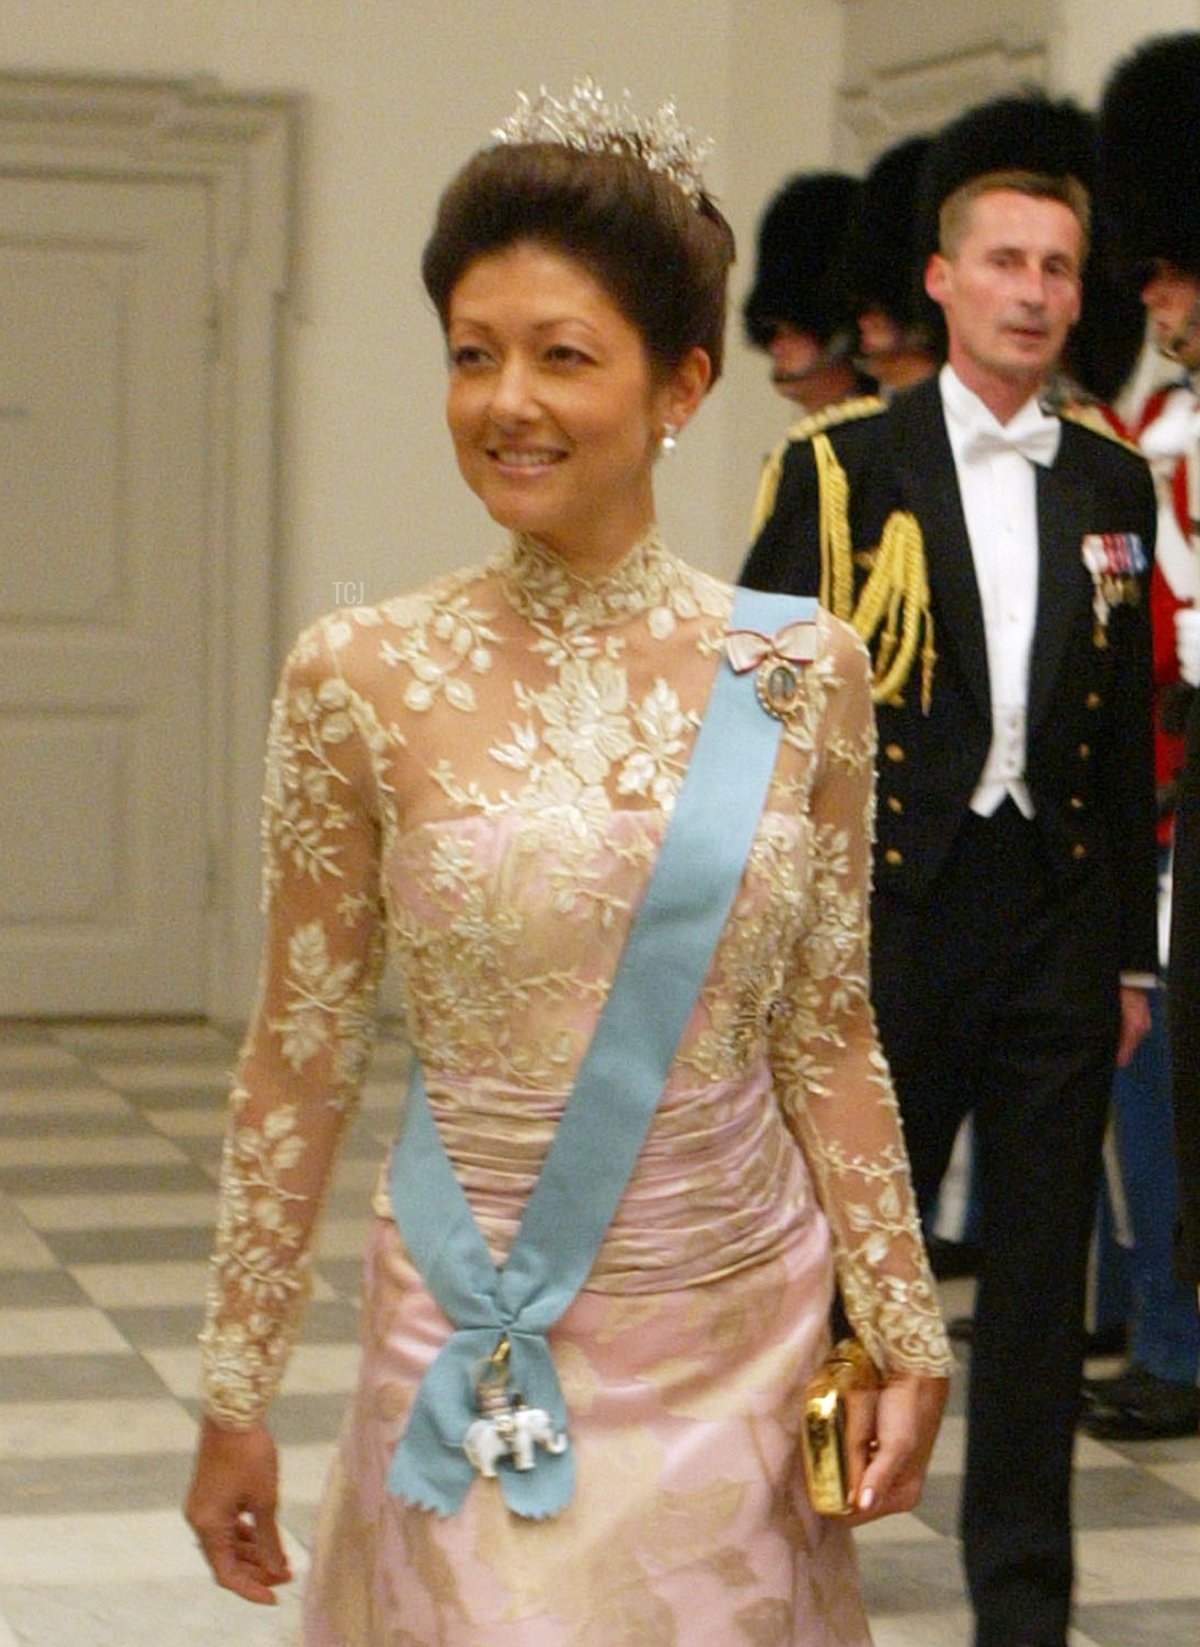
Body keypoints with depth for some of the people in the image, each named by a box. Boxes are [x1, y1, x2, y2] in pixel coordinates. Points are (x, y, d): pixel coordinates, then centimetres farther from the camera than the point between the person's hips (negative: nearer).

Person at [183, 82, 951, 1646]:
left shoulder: (803, 671, -1)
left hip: (750, 1342, 2)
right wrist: (237, 1397, 0)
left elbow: (829, 1041, 6)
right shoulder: (361, 677, -6)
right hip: (480, 1359, -2)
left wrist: (908, 1336, 3)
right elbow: (298, 1062, -1)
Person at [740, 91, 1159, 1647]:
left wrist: (1130, 954, 10)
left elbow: (1128, 732, 12)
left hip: (1058, 925, 3)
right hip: (894, 916, -3)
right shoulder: (842, 472, -3)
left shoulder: (1111, 485, 8)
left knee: (1041, 1271, 7)